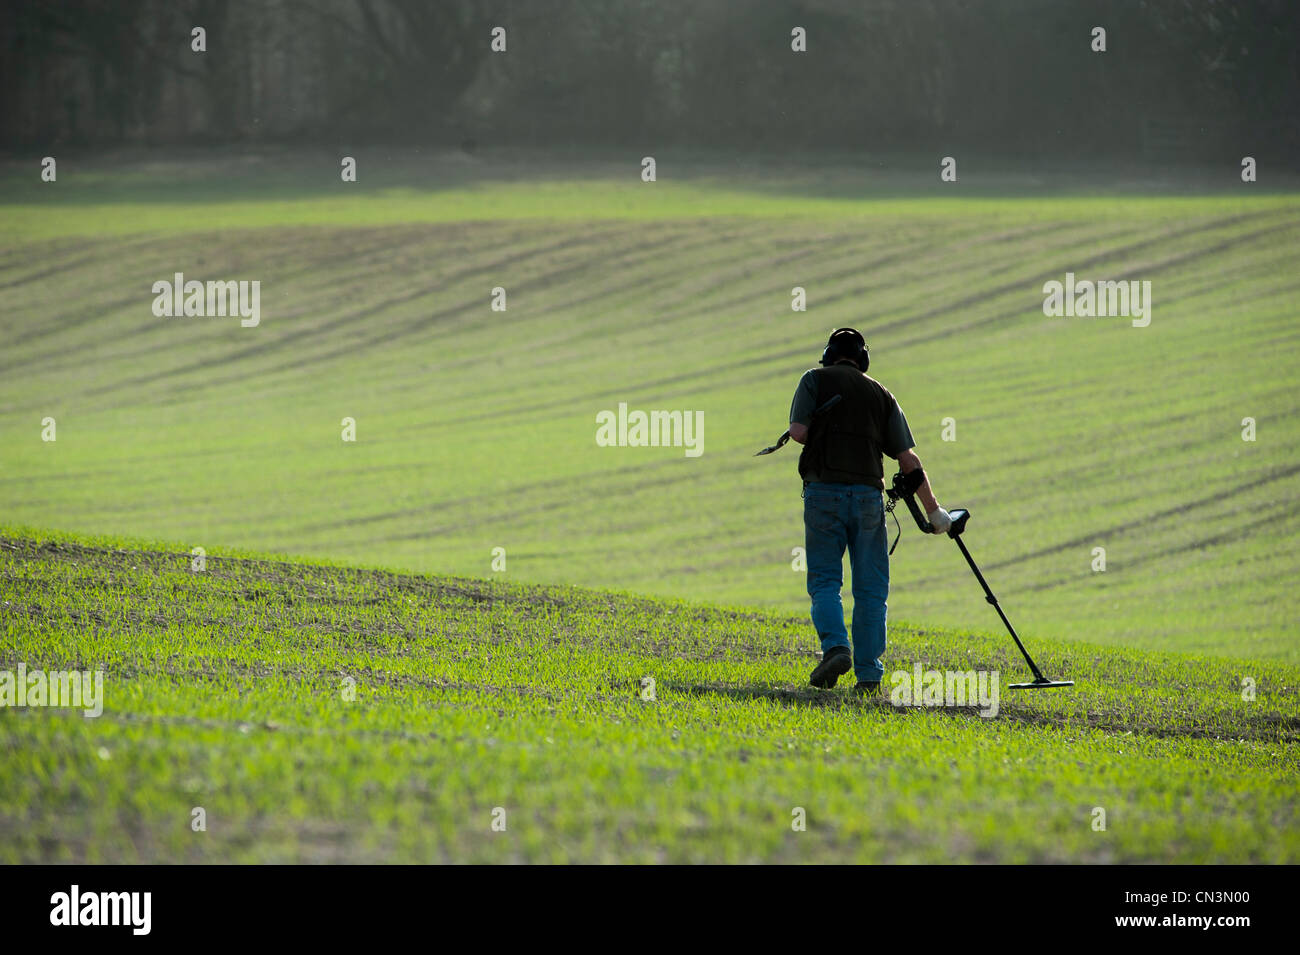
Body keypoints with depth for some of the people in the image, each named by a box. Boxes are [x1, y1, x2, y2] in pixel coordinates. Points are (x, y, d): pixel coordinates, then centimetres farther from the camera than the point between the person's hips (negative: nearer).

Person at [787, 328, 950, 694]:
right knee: (870, 588, 6)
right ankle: (868, 674, 1)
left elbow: (798, 430, -6)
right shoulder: (880, 394, 15)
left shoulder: (816, 379, 8)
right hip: (868, 493, 2)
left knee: (824, 580, 2)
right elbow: (908, 459, 10)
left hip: (823, 489, -2)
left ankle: (835, 647, -21)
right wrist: (933, 511, 12)